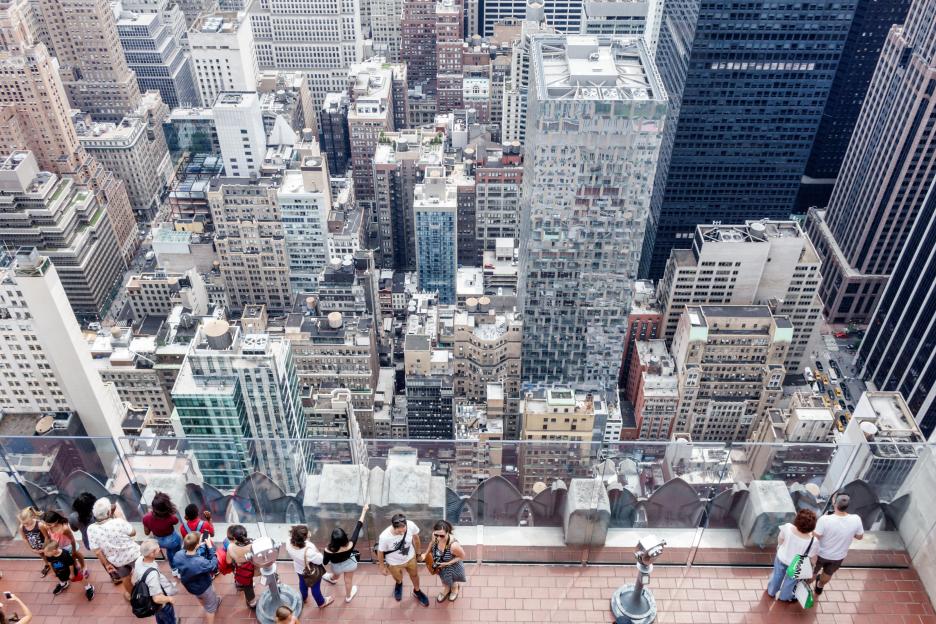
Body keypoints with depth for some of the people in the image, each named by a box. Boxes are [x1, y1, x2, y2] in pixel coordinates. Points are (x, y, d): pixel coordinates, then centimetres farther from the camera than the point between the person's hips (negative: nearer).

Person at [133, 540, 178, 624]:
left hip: (149, 600, 7)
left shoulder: (139, 560, -20)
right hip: (162, 604, -7)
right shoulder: (152, 574, -44)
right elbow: (157, 599, -40)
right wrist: (169, 599, -22)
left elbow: (134, 581, -2)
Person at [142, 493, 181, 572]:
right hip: (172, 540, -3)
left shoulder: (147, 518, -31)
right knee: (176, 553, 31)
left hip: (158, 541, 3)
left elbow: (147, 533, -10)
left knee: (169, 551, 36)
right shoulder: (171, 518, -38)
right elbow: (176, 521, -12)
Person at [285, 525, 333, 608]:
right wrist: (316, 551, -16)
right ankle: (321, 602, 53)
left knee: (303, 583, 36)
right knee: (315, 587, 25)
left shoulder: (289, 544, -32)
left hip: (299, 569, 5)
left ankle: (304, 597, 65)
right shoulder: (308, 551, -48)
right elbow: (320, 560, -29)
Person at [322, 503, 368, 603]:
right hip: (350, 563, 0)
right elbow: (358, 526, -35)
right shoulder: (350, 545, -43)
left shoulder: (329, 551, -42)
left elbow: (325, 562, -20)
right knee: (348, 580, 31)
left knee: (336, 575, 38)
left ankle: (332, 579, 74)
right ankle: (348, 596, 60)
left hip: (337, 567, 1)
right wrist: (364, 511, -28)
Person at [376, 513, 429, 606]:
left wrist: (418, 551, 7)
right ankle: (399, 584, 67)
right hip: (394, 562, -2)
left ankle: (417, 592, 61)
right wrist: (382, 567, -3)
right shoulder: (384, 537, -41)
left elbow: (416, 537, -10)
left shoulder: (411, 525, -35)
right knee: (398, 578, 29)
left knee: (414, 575, 29)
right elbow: (380, 552, -19)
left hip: (410, 557, 2)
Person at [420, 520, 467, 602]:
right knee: (444, 580, 35)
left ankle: (455, 589, 65)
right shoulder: (435, 536, -30)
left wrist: (447, 563, -28)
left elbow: (462, 556, -24)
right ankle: (446, 589, 68)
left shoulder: (453, 545, -44)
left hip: (452, 567, -4)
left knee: (452, 583, 30)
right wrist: (425, 554, -13)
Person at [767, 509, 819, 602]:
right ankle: (784, 596, 59)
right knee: (790, 581, 31)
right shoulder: (813, 541, -38)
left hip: (781, 558, 2)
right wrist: (814, 564, 5)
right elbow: (812, 558, -19)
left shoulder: (787, 527, -33)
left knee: (777, 575, 33)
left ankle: (771, 592, 60)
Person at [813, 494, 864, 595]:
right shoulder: (856, 520, -27)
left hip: (821, 553, -3)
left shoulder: (825, 519, -35)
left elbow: (815, 537, -23)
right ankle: (819, 587, 59)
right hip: (838, 556, 3)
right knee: (828, 574, 33)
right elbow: (860, 536, -9)